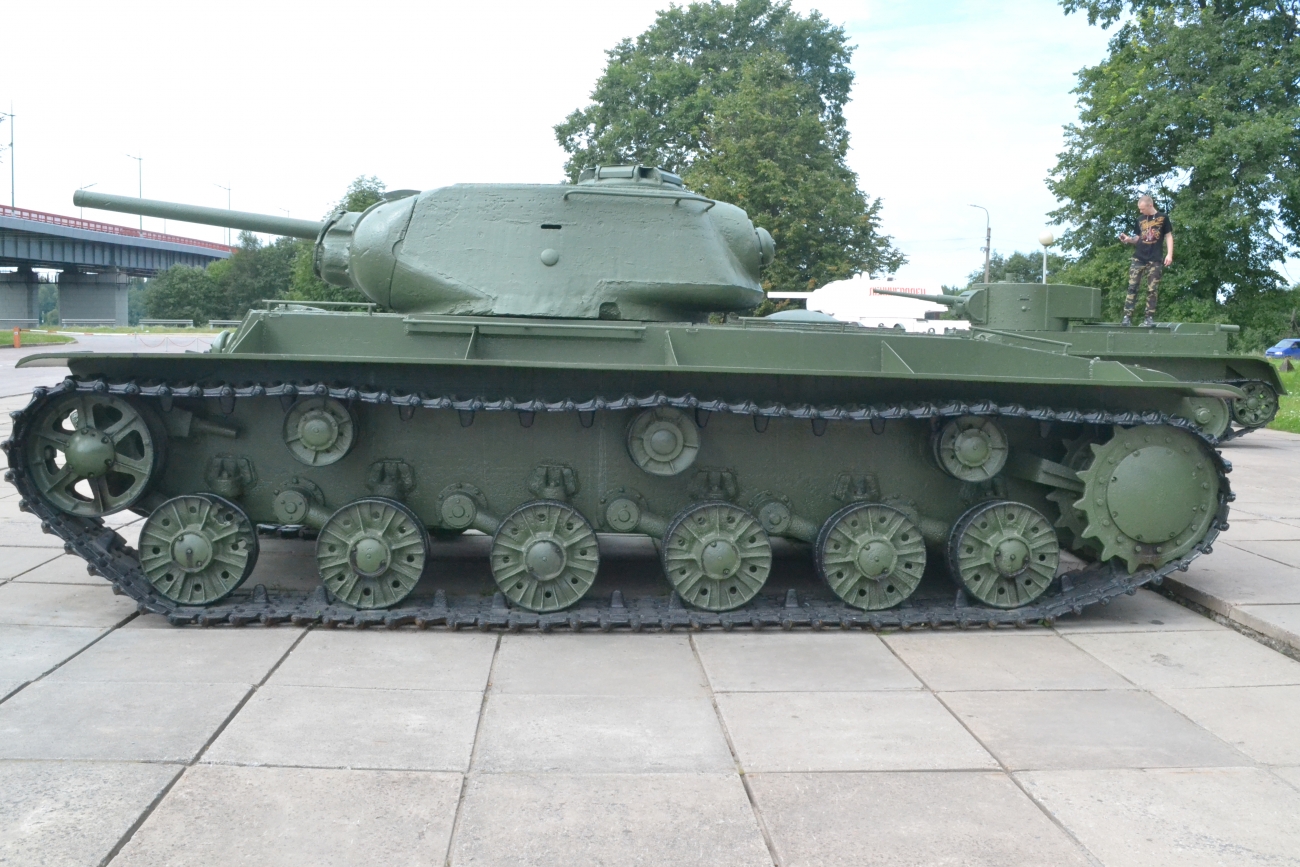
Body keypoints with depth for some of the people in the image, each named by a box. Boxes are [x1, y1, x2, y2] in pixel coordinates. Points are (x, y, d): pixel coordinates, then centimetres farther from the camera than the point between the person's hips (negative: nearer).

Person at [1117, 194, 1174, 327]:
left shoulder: (1162, 218, 2)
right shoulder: (1140, 220, 13)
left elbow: (1168, 236, 3)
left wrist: (1169, 254, -7)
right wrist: (1129, 239, 0)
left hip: (1155, 260, -3)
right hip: (1138, 259, 3)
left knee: (1152, 290, -2)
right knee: (1132, 287, -5)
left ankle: (1150, 317, 2)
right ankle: (1127, 316, -8)